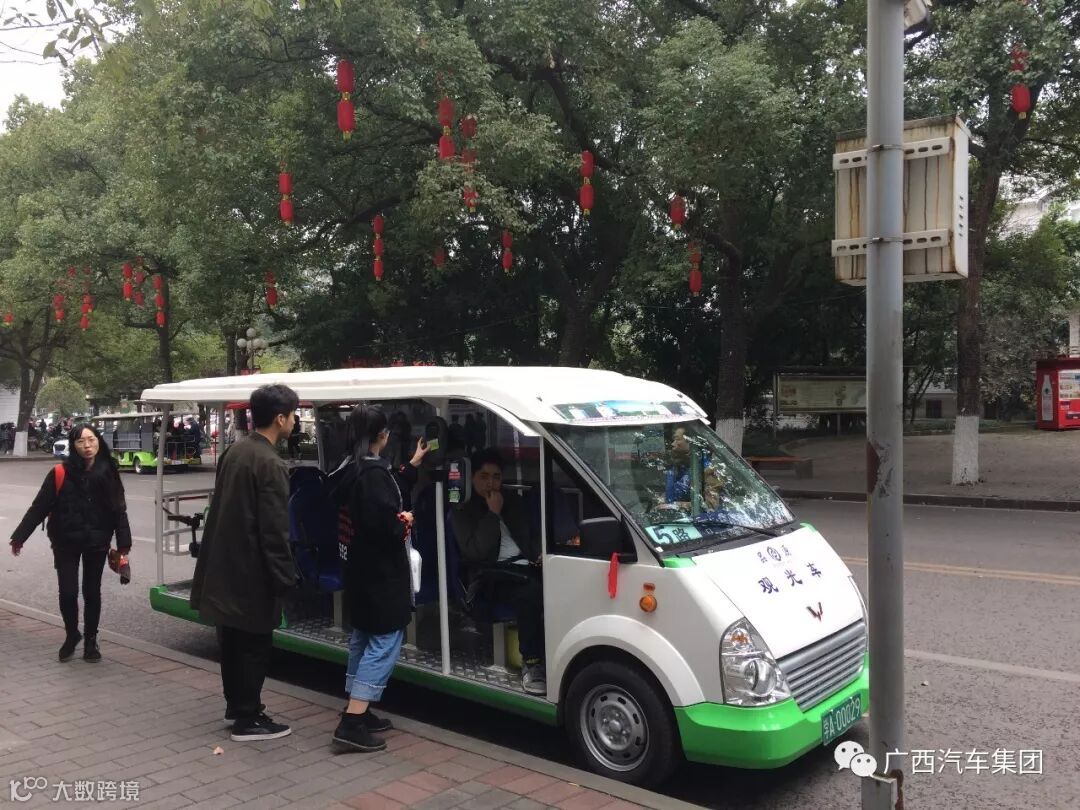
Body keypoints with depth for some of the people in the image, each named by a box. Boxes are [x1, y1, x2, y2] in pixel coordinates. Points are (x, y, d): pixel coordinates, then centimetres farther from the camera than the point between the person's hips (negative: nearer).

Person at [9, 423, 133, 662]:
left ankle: (91, 640, 26)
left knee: (92, 591, 9)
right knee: (68, 592, -3)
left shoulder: (108, 473, -4)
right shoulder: (60, 473, -9)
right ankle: (71, 635, 23)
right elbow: (39, 507, -4)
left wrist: (123, 544, -5)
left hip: (97, 543, 1)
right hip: (66, 543, -1)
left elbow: (119, 510, -1)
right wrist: (19, 537, -3)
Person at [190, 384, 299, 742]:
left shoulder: (235, 451, 7)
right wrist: (285, 578, -14)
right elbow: (274, 531, -21)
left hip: (226, 564, 9)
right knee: (255, 645, 3)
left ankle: (236, 705, 31)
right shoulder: (270, 464, -21)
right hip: (252, 570, -9)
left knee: (233, 640, 18)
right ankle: (247, 719, 12)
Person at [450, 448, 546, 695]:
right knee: (532, 590, -37)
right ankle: (531, 664, -30)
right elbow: (476, 552, -11)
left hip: (526, 567, 5)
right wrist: (492, 514, -9)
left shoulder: (513, 502, 22)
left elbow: (533, 535, 29)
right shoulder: (461, 513, 5)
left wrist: (540, 555, 7)